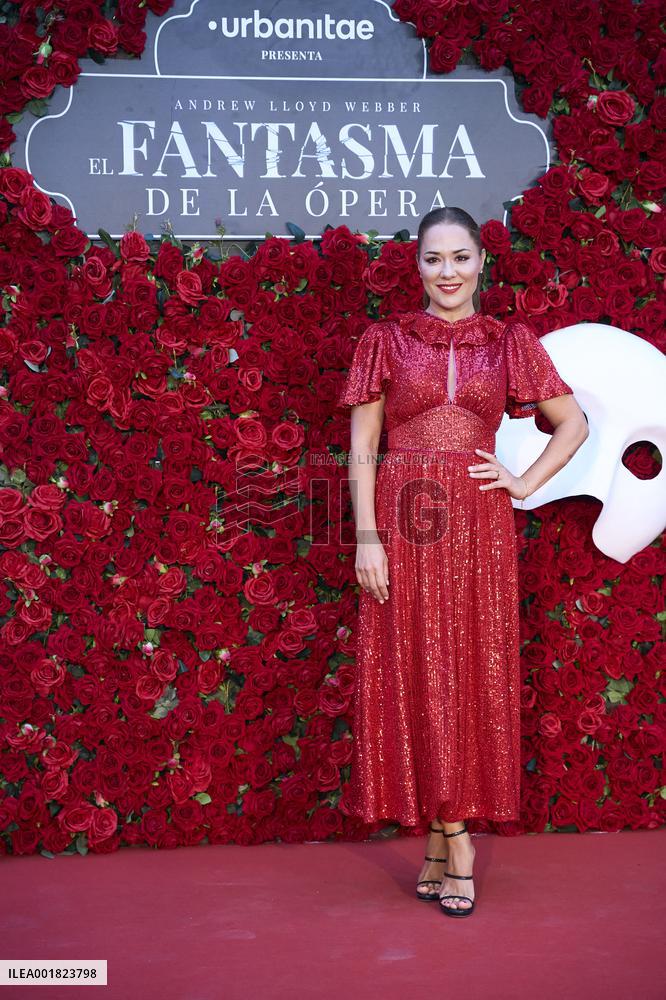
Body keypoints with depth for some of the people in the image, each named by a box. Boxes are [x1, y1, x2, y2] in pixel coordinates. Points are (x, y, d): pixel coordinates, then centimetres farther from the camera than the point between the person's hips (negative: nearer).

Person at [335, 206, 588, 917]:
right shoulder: (386, 340, 6)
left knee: (474, 673, 2)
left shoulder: (511, 343, 9)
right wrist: (367, 536, -8)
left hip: (478, 527, 1)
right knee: (416, 675, 1)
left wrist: (525, 484, 1)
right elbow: (361, 447, 2)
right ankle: (454, 841, 11)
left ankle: (441, 839, 13)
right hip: (403, 524, -1)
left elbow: (574, 423, 14)